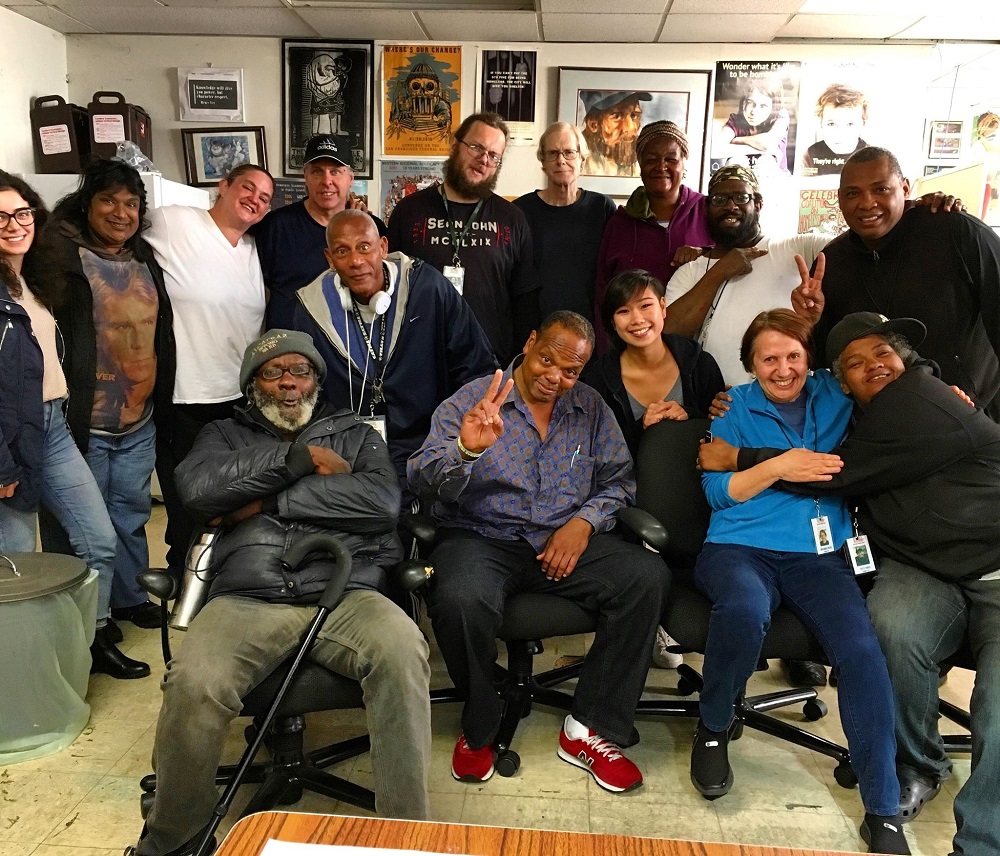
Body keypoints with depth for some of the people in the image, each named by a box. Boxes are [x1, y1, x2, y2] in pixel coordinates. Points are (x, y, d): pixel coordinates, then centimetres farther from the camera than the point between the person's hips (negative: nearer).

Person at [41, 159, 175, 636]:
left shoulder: (145, 261, 12)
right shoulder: (64, 256, -8)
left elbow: (161, 334, 19)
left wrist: (162, 403, 17)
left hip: (140, 421, 6)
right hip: (85, 420, -6)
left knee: (131, 511, 16)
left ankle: (129, 596, 32)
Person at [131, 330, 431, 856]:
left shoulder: (354, 435, 21)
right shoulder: (226, 434, 24)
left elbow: (382, 502, -1)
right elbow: (198, 488, 0)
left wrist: (267, 501, -1)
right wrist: (299, 458, -1)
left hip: (346, 593, 0)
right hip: (247, 598, 0)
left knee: (402, 650, -33)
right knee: (194, 683, -30)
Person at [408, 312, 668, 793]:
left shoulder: (591, 409, 10)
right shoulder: (472, 402, -3)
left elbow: (618, 480, 11)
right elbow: (422, 481, -13)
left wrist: (585, 521, -9)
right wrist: (467, 450, -34)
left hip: (564, 541, 4)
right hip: (482, 538, -3)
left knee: (648, 576, -21)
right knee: (460, 601, -36)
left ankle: (589, 730, -9)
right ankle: (478, 731, -4)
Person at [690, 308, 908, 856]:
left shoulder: (837, 398, 15)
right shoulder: (736, 407, 9)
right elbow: (716, 491, 2)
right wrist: (777, 467, -11)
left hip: (818, 555, 2)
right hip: (740, 546, -2)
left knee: (862, 650, -25)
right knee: (745, 611, -37)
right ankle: (713, 729, -7)